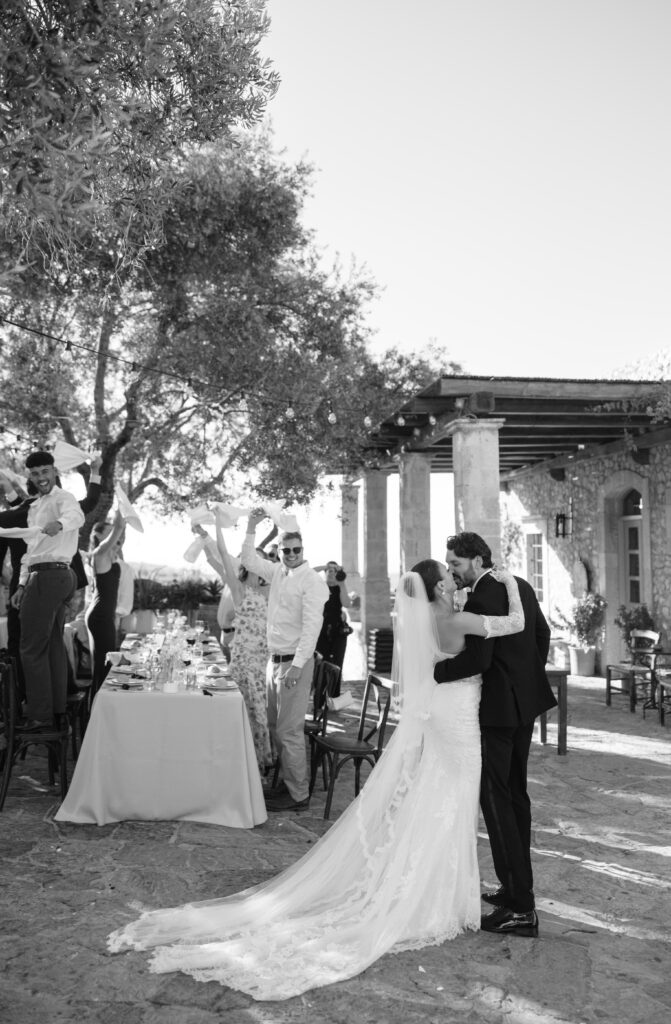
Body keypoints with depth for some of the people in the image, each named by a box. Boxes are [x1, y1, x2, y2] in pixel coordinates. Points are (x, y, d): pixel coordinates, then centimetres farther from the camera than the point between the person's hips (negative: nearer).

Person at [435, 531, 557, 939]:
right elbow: (543, 633, 17)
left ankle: (521, 909, -2)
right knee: (516, 793, 18)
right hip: (526, 702, 10)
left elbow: (477, 659, -28)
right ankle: (518, 887, 29)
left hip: (498, 707, -10)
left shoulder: (480, 600, -21)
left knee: (496, 798, -5)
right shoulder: (521, 587, 8)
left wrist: (434, 672, -17)